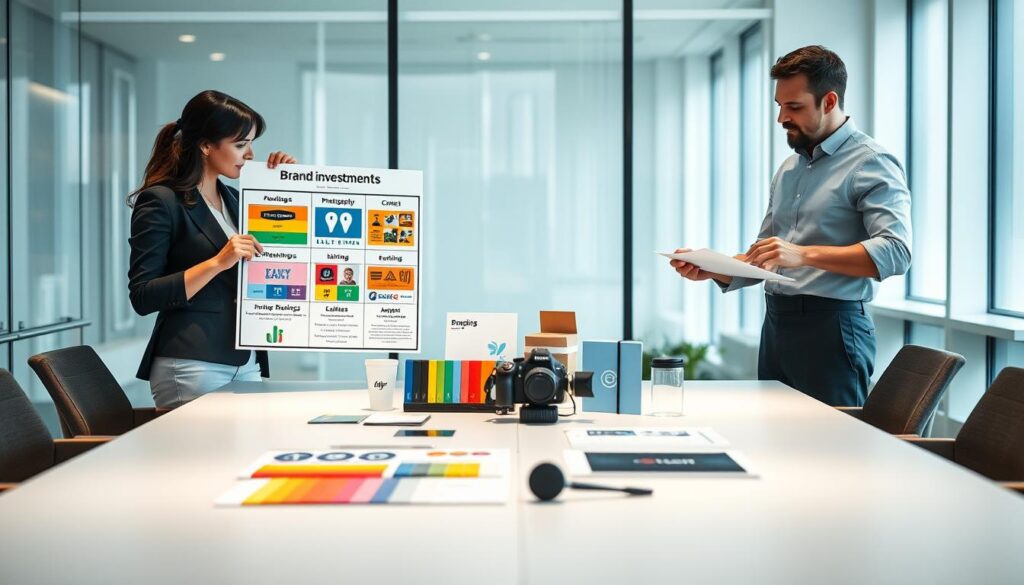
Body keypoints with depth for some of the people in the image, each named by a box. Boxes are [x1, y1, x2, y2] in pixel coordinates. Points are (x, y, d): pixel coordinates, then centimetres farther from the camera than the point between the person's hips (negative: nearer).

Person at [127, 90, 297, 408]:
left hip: (247, 364, 7)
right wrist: (217, 262, -21)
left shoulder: (234, 199, 14)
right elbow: (142, 297, -13)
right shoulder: (161, 202, -7)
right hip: (191, 367, -7)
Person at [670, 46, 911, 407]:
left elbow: (895, 252, -21)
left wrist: (805, 254, -29)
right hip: (776, 325, 7)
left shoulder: (871, 164, -6)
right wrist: (711, 270, 2)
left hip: (830, 328, -7)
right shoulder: (789, 170, 19)